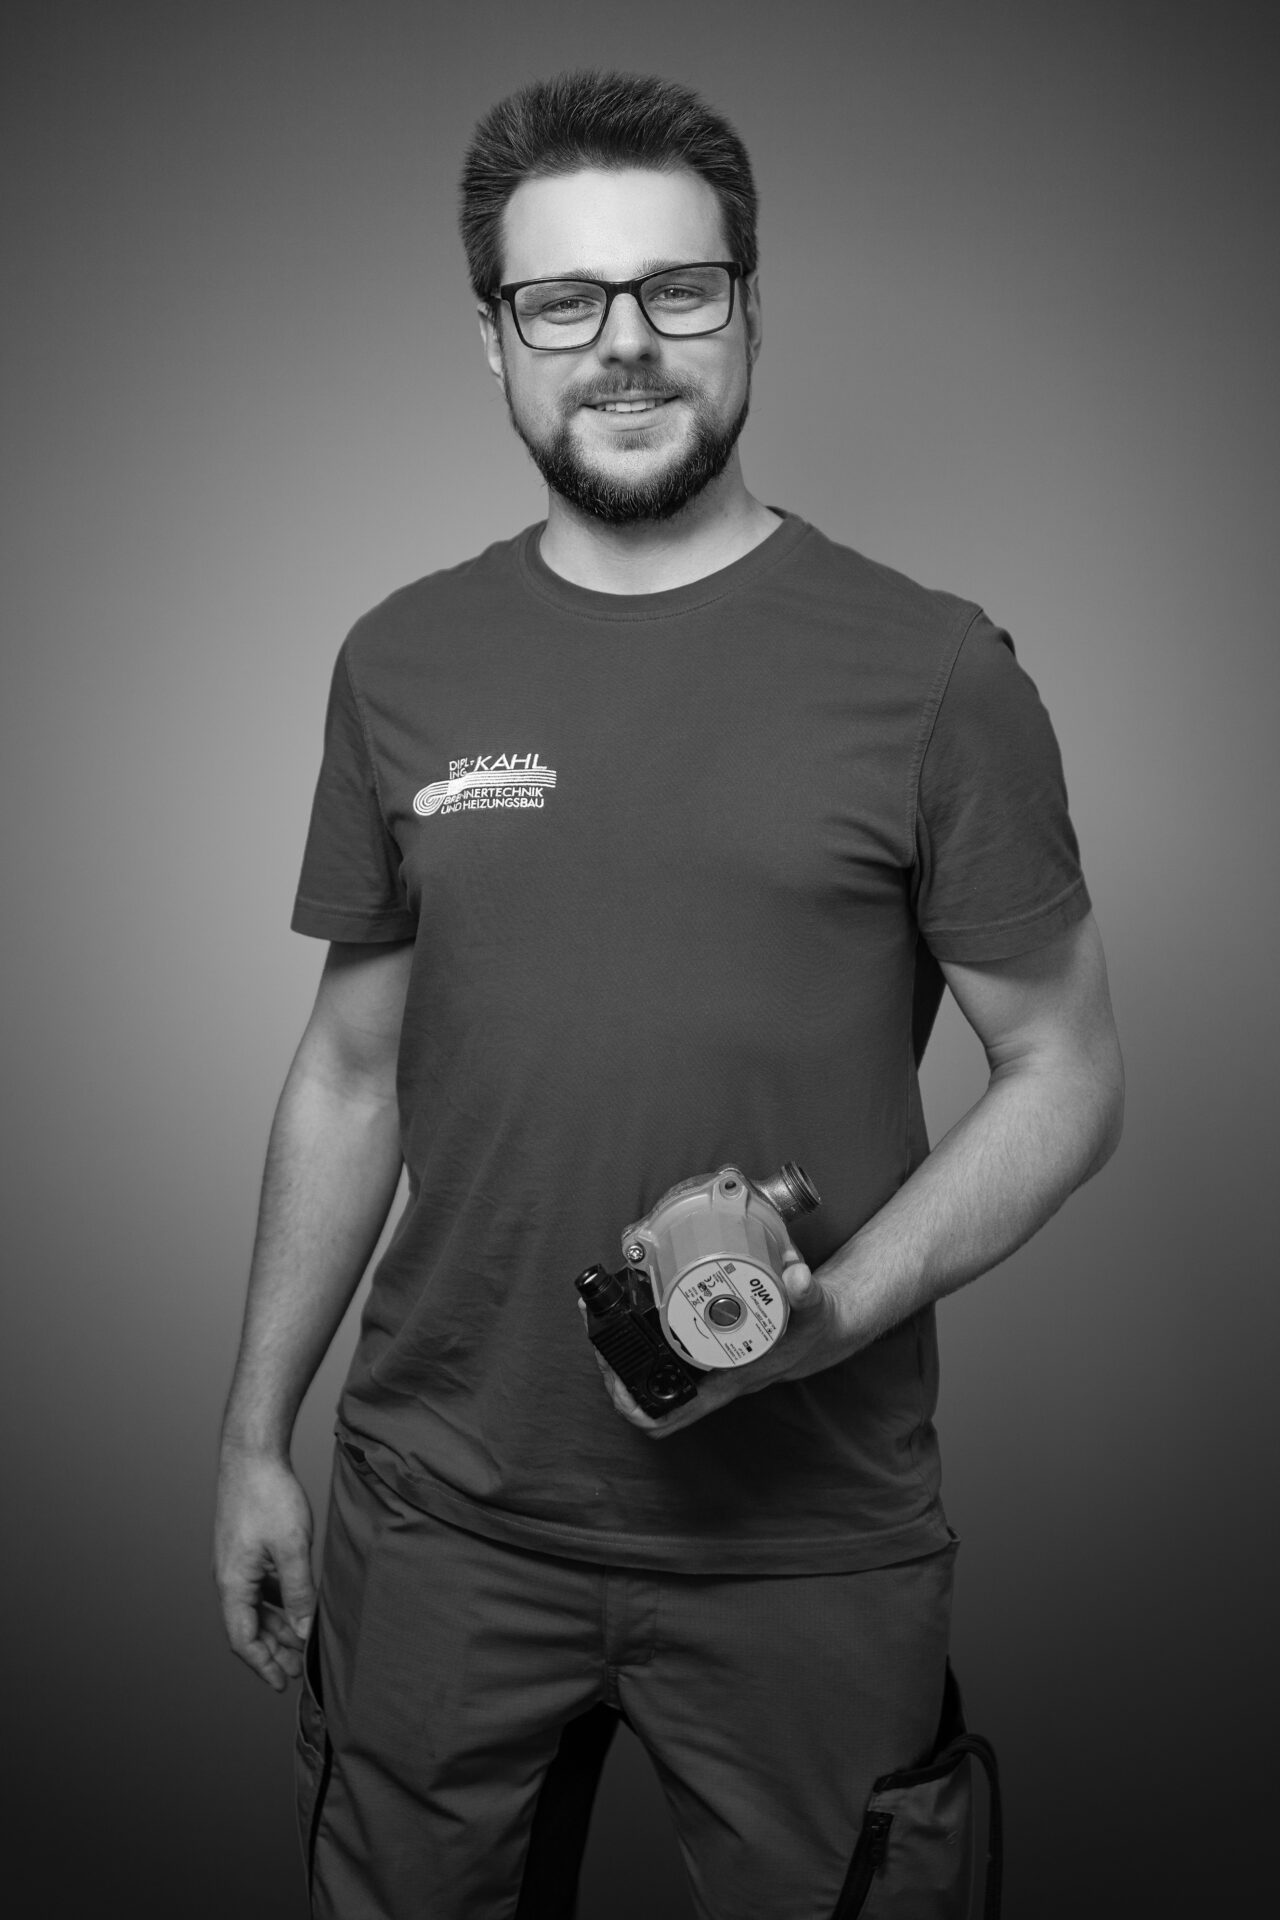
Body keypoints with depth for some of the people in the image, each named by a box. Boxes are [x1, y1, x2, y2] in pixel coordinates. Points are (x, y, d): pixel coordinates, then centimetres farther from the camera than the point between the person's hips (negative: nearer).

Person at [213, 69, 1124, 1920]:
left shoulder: (935, 671, -8)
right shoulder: (401, 663, 2)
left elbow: (1066, 1071, -3)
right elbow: (350, 1072, 8)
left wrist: (839, 1309, -19)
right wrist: (254, 1435, 9)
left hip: (808, 1539, -2)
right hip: (442, 1517, 3)